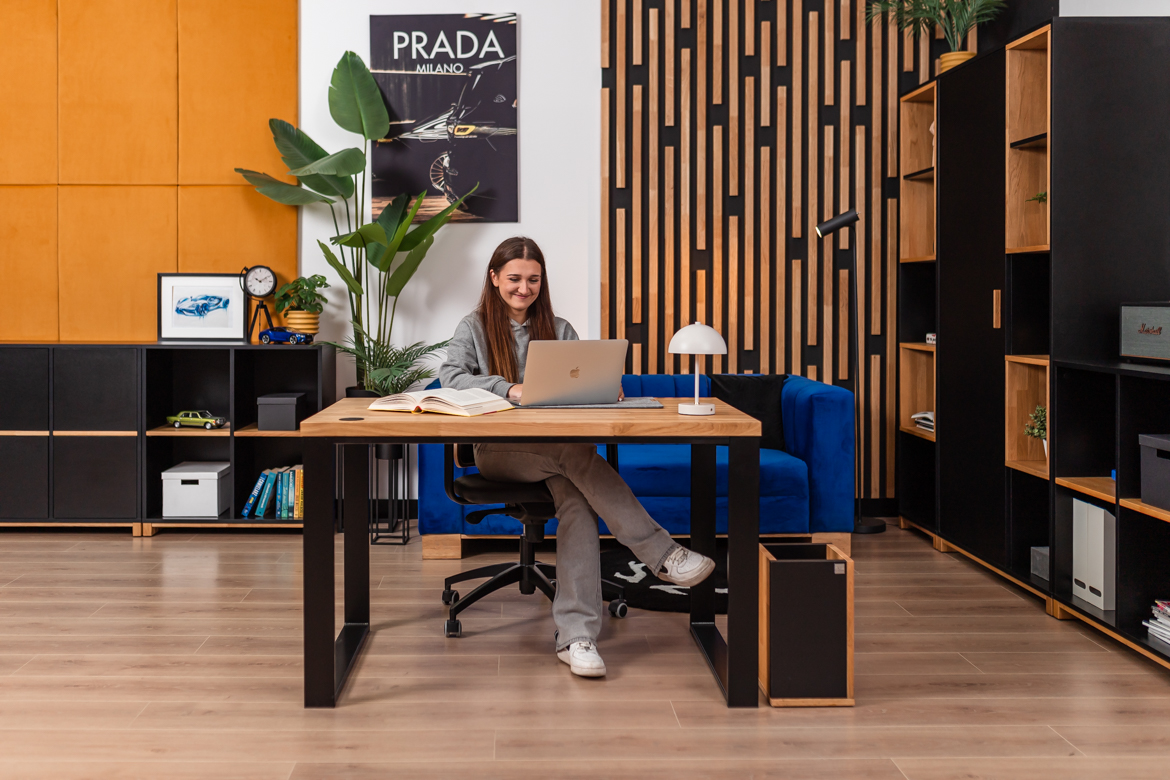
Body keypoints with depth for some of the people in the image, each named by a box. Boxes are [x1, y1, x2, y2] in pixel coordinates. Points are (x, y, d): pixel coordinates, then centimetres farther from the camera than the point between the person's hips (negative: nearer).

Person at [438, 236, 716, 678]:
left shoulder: (559, 330, 19)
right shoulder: (474, 328, 10)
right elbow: (450, 377, -8)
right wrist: (510, 389, -24)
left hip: (556, 449, 2)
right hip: (499, 453, -2)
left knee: (577, 495, -33)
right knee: (578, 456, -34)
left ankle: (576, 636, -41)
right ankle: (662, 554, -34)